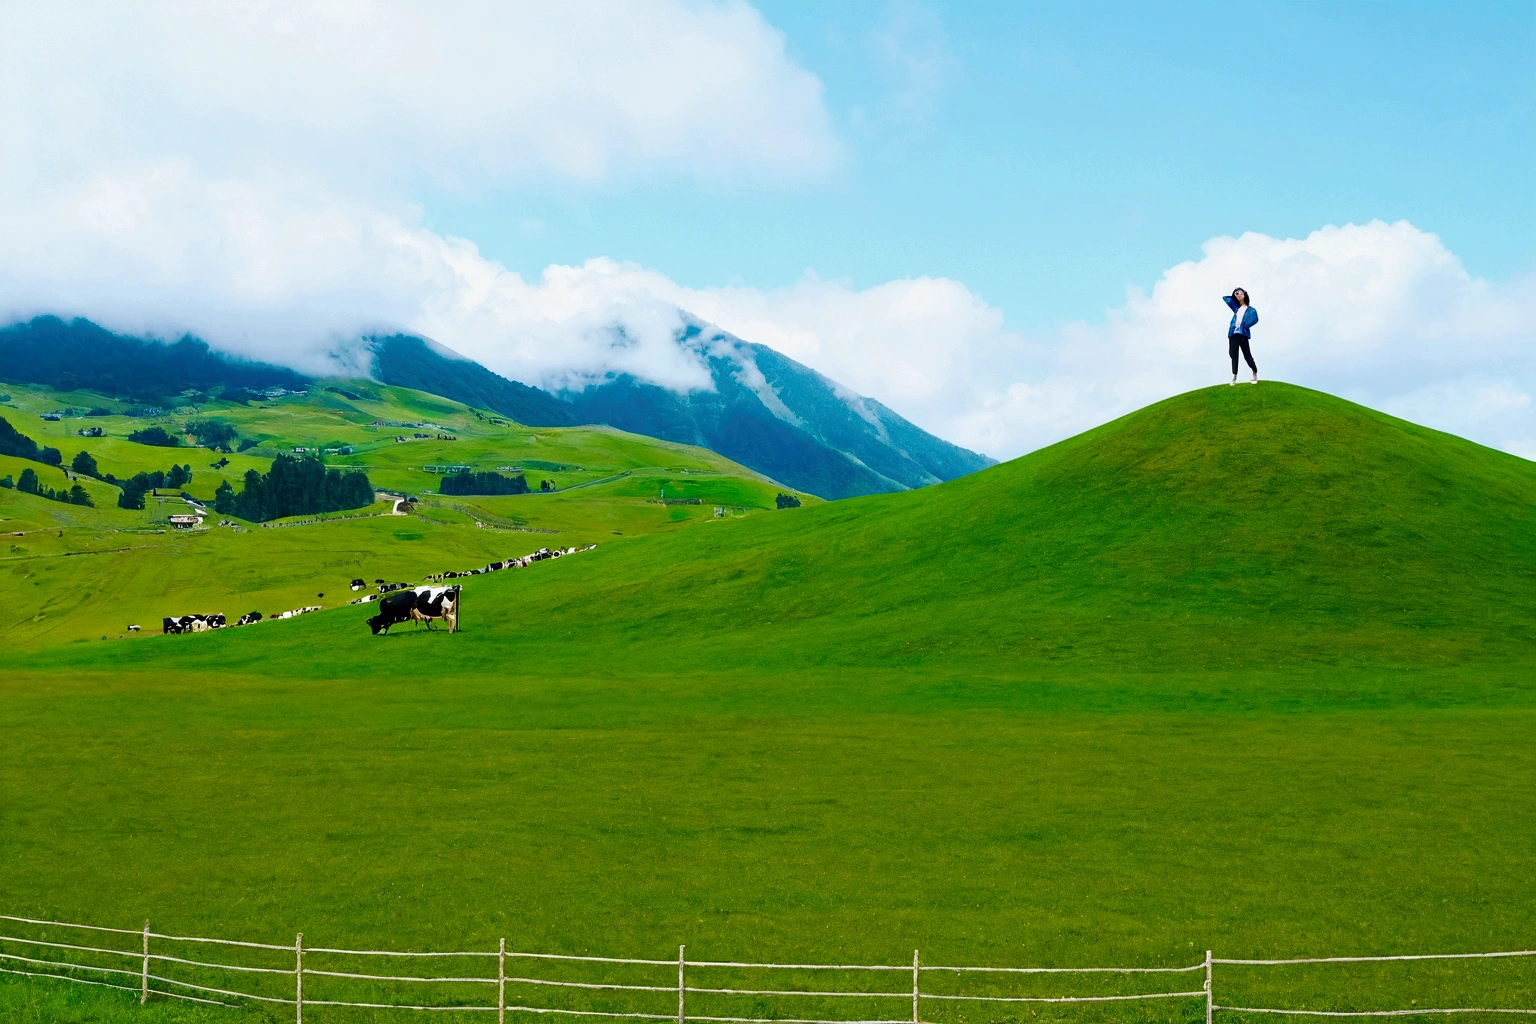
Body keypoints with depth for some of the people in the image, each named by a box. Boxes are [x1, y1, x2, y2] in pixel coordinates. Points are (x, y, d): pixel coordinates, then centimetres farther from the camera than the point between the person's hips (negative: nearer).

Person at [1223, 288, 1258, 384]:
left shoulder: (1250, 309, 6)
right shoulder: (1236, 308, 21)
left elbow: (1255, 319, -12)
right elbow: (1225, 298, 27)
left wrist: (1245, 325, -19)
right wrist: (1234, 296, 20)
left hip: (1243, 334, -5)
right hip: (1233, 334, 5)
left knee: (1247, 355, -7)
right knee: (1233, 355, 1)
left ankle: (1255, 375, 3)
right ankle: (1234, 377, 2)